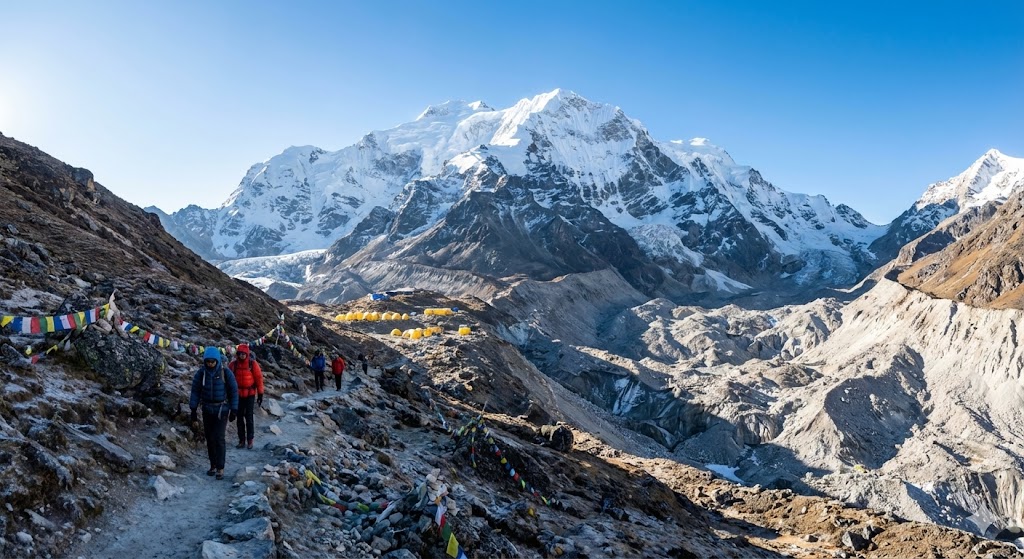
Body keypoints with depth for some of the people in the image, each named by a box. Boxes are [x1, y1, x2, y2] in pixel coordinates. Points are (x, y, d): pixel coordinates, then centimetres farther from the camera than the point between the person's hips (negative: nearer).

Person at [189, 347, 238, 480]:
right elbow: (195, 392, 1)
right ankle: (213, 465, 23)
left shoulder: (226, 373, -12)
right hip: (207, 410, 3)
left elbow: (233, 391, -5)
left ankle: (220, 468, -3)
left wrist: (234, 410, -5)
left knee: (218, 438, -10)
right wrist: (193, 411, -2)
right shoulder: (201, 373, -5)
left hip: (222, 410, -3)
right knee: (209, 438, 9)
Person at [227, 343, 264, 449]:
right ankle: (241, 440, 17)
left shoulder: (253, 364, -9)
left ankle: (250, 440, 10)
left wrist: (260, 394, -6)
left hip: (250, 394, -3)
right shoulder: (233, 364, -2)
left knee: (249, 418, 1)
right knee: (240, 417, 9)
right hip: (238, 395, 3)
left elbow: (259, 378, -6)